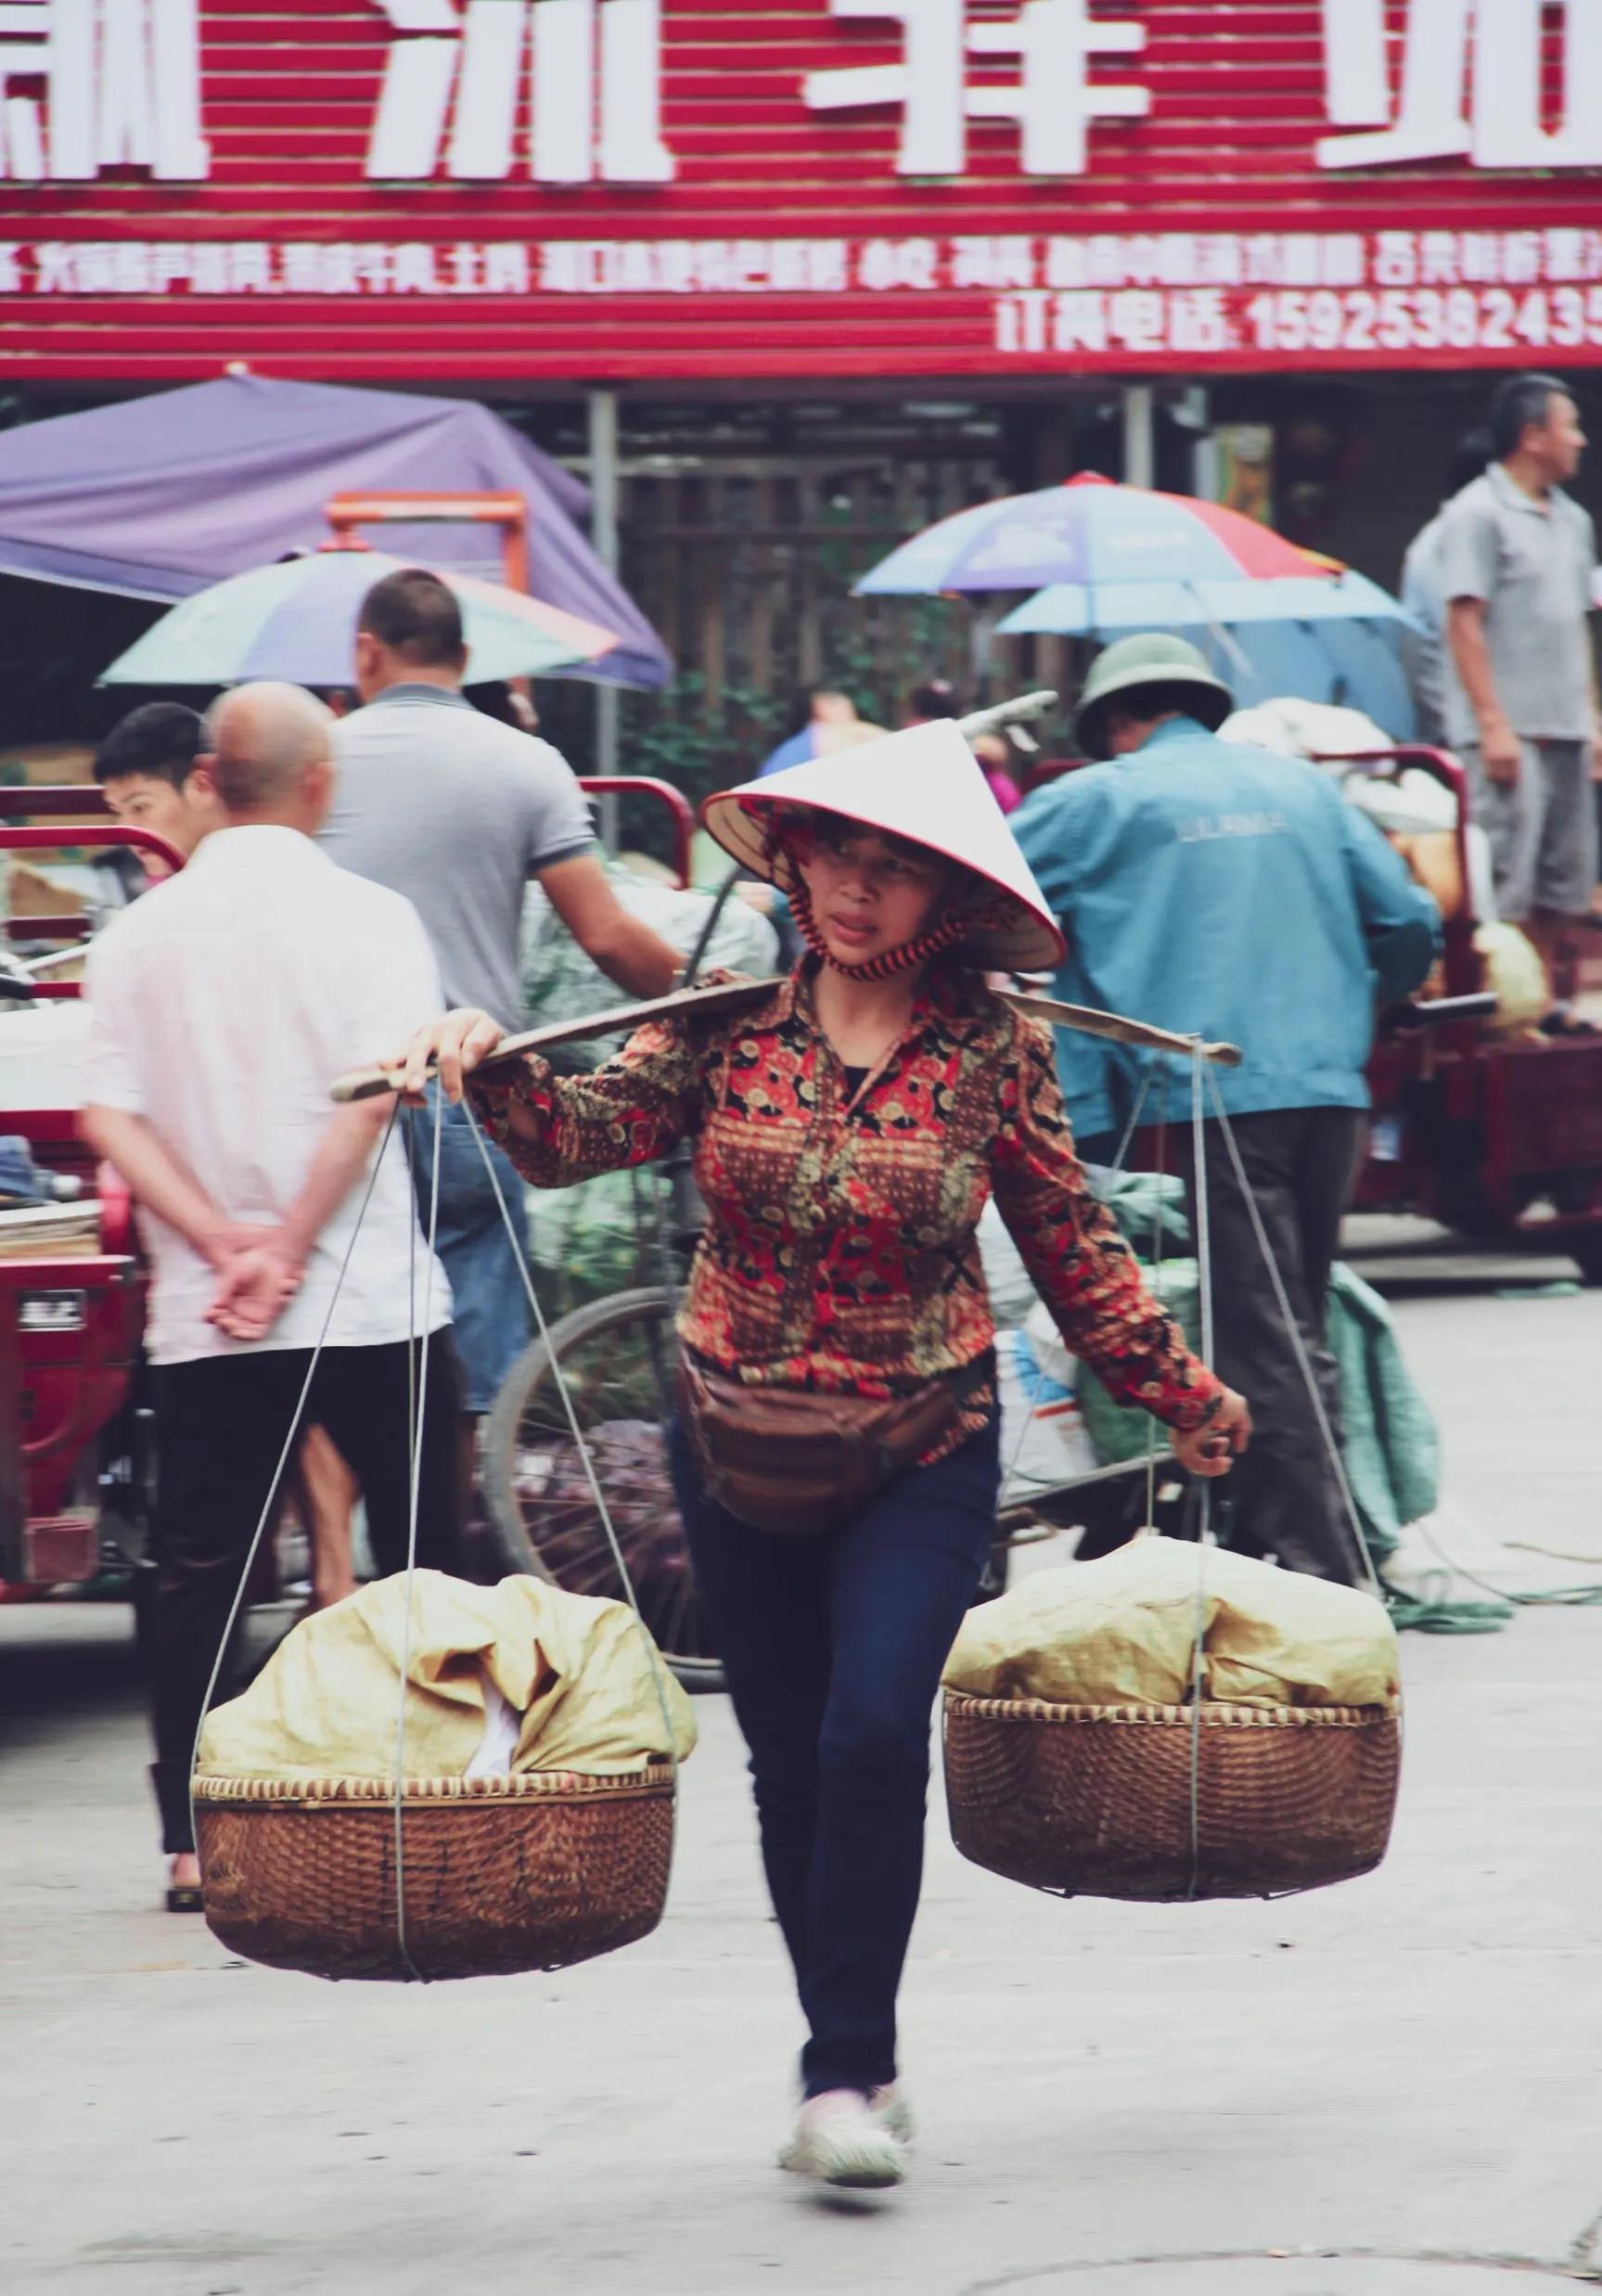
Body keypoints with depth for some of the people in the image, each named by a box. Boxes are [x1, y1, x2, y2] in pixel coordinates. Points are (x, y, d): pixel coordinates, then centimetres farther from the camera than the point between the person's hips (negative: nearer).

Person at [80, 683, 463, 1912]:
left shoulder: (141, 934, 5)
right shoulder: (367, 918, -4)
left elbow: (111, 1119, -3)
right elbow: (370, 1099, -15)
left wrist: (220, 1242, -8)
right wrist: (287, 1250, -13)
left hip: (201, 1320, 2)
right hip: (370, 1299, -2)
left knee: (198, 1577, 5)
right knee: (423, 1565, 9)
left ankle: (191, 1841, 1)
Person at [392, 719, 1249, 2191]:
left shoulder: (996, 1052, -5)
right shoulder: (728, 1026, -2)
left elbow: (1074, 1250, 4)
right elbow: (587, 1130, -12)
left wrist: (1183, 1394, 7)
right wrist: (489, 1068, -31)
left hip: (923, 1457, -2)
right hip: (741, 1450, 2)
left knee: (874, 1735, -18)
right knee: (790, 1764, 9)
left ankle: (848, 2074, -11)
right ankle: (853, 2067, 23)